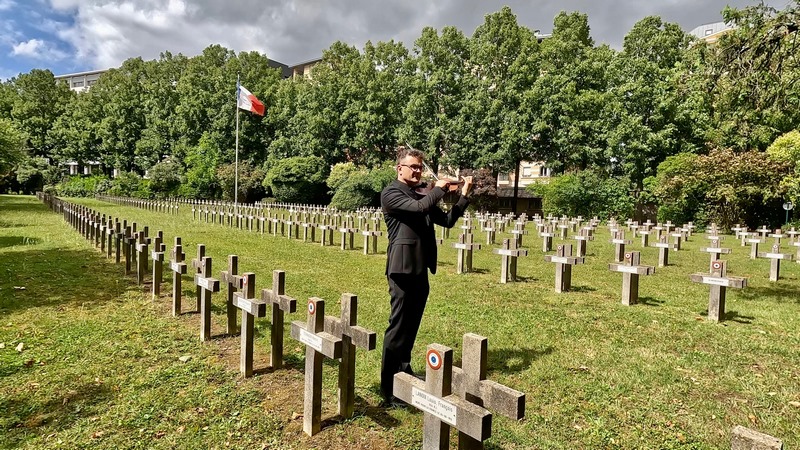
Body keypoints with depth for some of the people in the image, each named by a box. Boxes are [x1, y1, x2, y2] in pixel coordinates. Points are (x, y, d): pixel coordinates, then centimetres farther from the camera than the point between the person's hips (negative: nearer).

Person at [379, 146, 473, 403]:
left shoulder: (422, 194, 16)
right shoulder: (391, 193, -6)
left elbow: (447, 221, 14)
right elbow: (418, 207, -23)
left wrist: (463, 196, 4)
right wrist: (440, 189, -7)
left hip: (420, 269, 7)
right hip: (402, 269, -7)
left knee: (412, 325, 16)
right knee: (398, 326, -4)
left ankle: (404, 370, 33)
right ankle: (388, 386, 5)